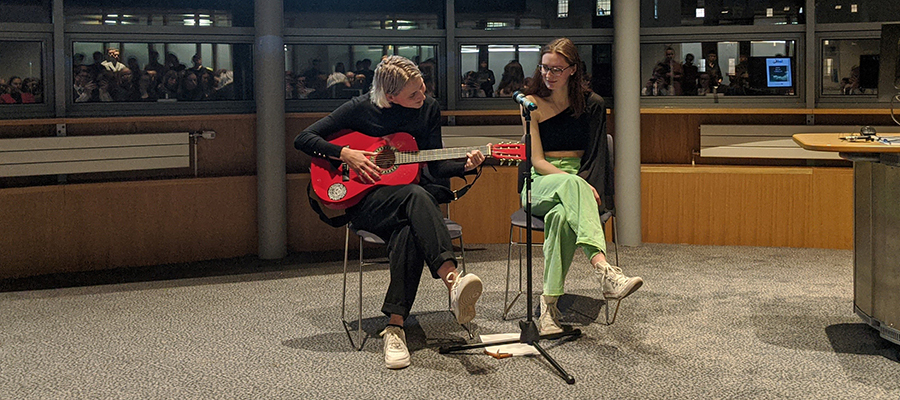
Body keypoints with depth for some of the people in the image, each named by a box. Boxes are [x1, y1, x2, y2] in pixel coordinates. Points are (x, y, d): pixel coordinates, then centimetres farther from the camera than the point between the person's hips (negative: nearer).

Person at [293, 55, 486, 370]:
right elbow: (303, 139, -3)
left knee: (409, 230, -37)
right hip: (366, 200, -3)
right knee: (415, 196, -38)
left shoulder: (429, 108, 5)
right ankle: (453, 282, -57)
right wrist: (346, 154, -15)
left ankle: (395, 326, -42)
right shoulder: (361, 108, -4)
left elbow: (436, 168, 7)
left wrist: (465, 166, -12)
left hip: (414, 196, 3)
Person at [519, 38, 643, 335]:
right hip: (540, 184, -1)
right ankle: (604, 271, -59)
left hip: (581, 181, 1)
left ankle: (549, 303, -37)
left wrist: (583, 187, -19)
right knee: (571, 184, -39)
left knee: (562, 215, -38)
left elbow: (596, 157, 2)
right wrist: (575, 183, -19)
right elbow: (537, 161, -3)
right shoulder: (532, 104, 5)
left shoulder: (592, 104, 7)